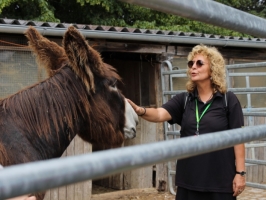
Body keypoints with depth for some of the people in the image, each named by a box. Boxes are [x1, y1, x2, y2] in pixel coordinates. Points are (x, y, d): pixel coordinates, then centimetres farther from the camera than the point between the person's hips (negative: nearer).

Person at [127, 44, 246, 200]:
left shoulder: (229, 100, -3)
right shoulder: (183, 99, 4)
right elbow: (160, 114, -12)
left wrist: (240, 172, -7)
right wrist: (139, 110, -32)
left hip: (220, 179, -3)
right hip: (189, 178, 3)